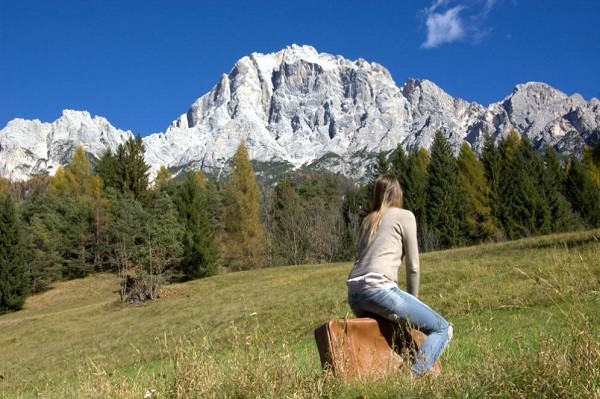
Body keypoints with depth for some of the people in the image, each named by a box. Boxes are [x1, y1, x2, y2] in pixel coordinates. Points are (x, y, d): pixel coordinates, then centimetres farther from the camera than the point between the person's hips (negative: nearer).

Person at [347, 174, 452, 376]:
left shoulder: (367, 220, 25)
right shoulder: (405, 216, 8)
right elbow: (413, 266, 5)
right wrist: (413, 300, 18)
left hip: (353, 294, 7)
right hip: (378, 288, -7)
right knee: (443, 329, -1)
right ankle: (413, 376, -19)